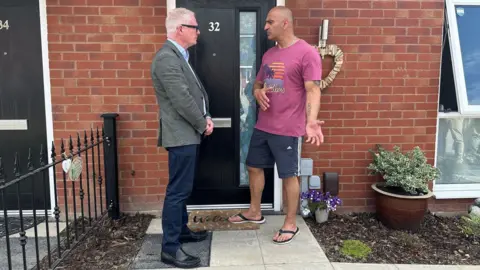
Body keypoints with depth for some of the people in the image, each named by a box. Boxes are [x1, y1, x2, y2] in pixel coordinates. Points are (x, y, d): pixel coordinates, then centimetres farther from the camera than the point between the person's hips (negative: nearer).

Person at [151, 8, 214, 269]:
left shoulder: (179, 56, 15)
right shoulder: (167, 57, -18)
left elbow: (196, 92, 18)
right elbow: (182, 100, -23)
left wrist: (206, 117, 4)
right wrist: (203, 124, -10)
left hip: (188, 133, 11)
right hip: (181, 135, -10)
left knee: (182, 188, 19)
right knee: (177, 191, -5)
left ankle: (181, 229, 33)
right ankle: (170, 247, 4)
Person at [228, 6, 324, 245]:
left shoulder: (307, 53, -11)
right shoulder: (268, 54, 13)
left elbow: (312, 90, -19)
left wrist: (310, 121, -34)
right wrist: (258, 93, -4)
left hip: (287, 129, -8)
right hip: (262, 126, 8)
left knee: (289, 176, 2)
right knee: (254, 166, 16)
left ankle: (290, 224, 19)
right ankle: (254, 212, 35)